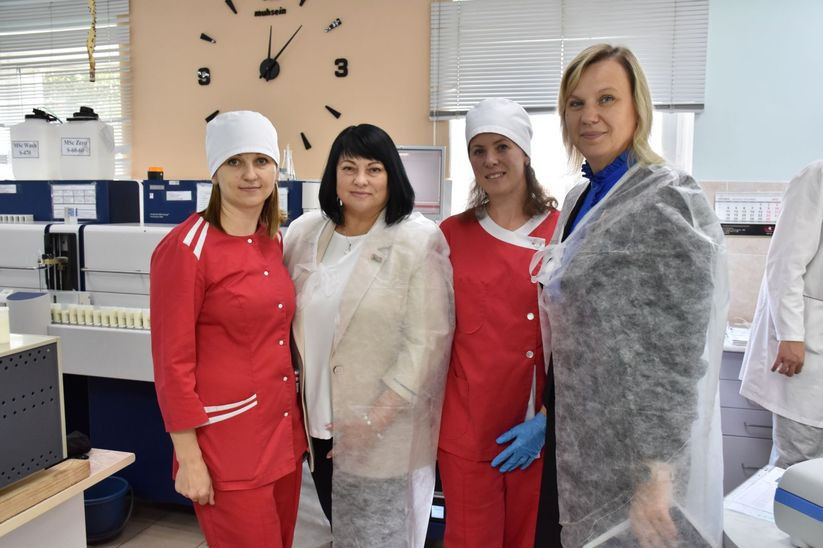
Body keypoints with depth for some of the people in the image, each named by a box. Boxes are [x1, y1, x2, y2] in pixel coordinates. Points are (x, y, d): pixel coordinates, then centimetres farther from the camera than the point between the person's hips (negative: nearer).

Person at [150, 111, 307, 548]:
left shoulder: (272, 242, 6)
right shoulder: (186, 248, -15)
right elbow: (172, 361, -14)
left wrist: (295, 424, 15)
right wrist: (188, 458, -14)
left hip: (283, 431, 7)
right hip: (226, 440, -7)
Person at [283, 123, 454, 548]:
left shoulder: (419, 239, -11)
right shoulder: (304, 232, 3)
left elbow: (427, 340, -15)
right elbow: (285, 318, 11)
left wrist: (377, 417, -17)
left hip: (385, 429, -4)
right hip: (321, 419, 5)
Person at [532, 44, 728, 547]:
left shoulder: (667, 201, -17)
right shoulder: (580, 199, 7)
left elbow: (679, 356, -20)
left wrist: (657, 477, -19)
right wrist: (549, 415, 15)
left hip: (634, 453, -7)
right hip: (577, 445, 8)